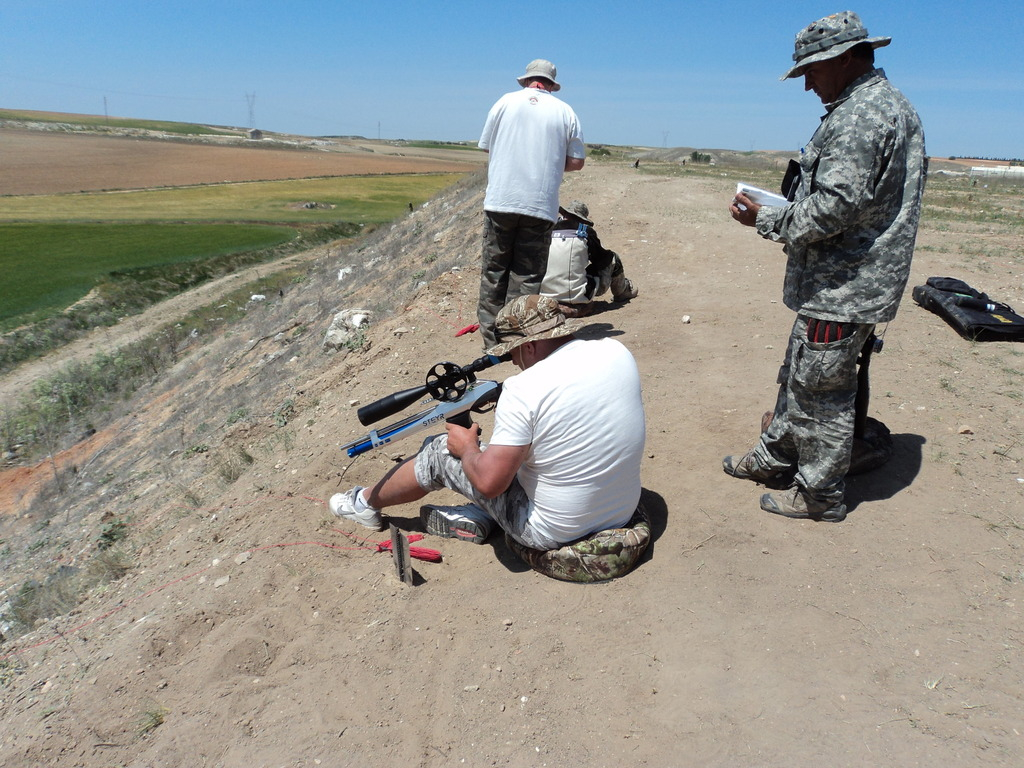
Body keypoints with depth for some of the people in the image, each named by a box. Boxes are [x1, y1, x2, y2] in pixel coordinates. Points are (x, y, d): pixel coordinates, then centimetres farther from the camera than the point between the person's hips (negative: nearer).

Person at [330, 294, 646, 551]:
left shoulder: (524, 389, -26)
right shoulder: (618, 351, -5)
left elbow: (488, 482, -24)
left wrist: (467, 448, -3)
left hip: (554, 531, -6)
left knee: (440, 451, 10)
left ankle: (367, 503, 36)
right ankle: (478, 517, 25)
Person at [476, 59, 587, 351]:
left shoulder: (506, 101, 8)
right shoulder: (565, 111, 7)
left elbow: (486, 146, 13)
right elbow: (576, 161, 7)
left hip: (500, 201, 0)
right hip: (541, 206, 0)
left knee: (493, 271, 8)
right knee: (527, 275, 4)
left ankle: (491, 336, 10)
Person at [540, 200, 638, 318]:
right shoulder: (586, 231, -7)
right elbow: (601, 259, 5)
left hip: (547, 296, 4)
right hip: (578, 298, -4)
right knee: (613, 258, 15)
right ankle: (623, 292, 39)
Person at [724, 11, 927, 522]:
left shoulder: (858, 115, -18)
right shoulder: (893, 105, 17)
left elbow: (834, 207, -26)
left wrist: (767, 220, -12)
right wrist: (782, 213, 14)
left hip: (841, 289, -11)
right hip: (852, 282, 11)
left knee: (820, 391, 1)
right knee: (799, 376, 20)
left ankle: (819, 495, 15)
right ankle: (774, 458, 35)